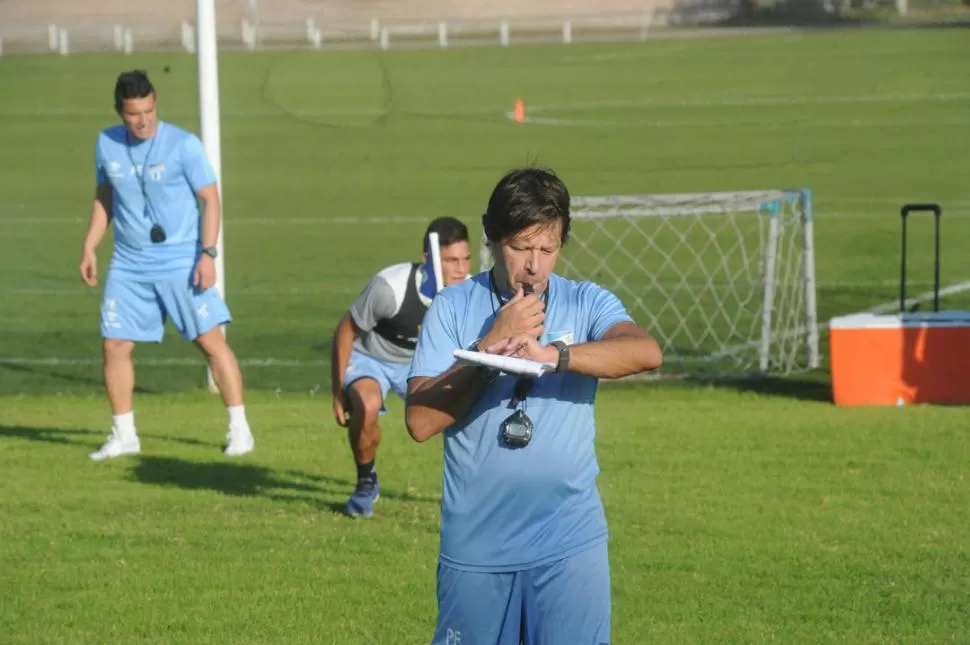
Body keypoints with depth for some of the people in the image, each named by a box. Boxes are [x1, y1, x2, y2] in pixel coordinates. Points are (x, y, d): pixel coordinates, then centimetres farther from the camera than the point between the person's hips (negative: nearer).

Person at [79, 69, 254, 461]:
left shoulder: (183, 145, -11)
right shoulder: (107, 144, 3)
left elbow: (210, 198, -8)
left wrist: (208, 253, -16)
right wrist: (89, 247, 11)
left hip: (181, 263, -4)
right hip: (128, 265, 4)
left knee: (211, 341, -7)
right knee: (115, 345, 2)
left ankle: (239, 429, 2)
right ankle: (124, 435, 14)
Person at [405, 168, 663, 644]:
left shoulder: (586, 304, 2)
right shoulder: (453, 308, 1)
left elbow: (646, 352, -19)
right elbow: (421, 421, -9)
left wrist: (553, 354, -32)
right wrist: (493, 343, -14)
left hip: (568, 542, -1)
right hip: (475, 545, 1)